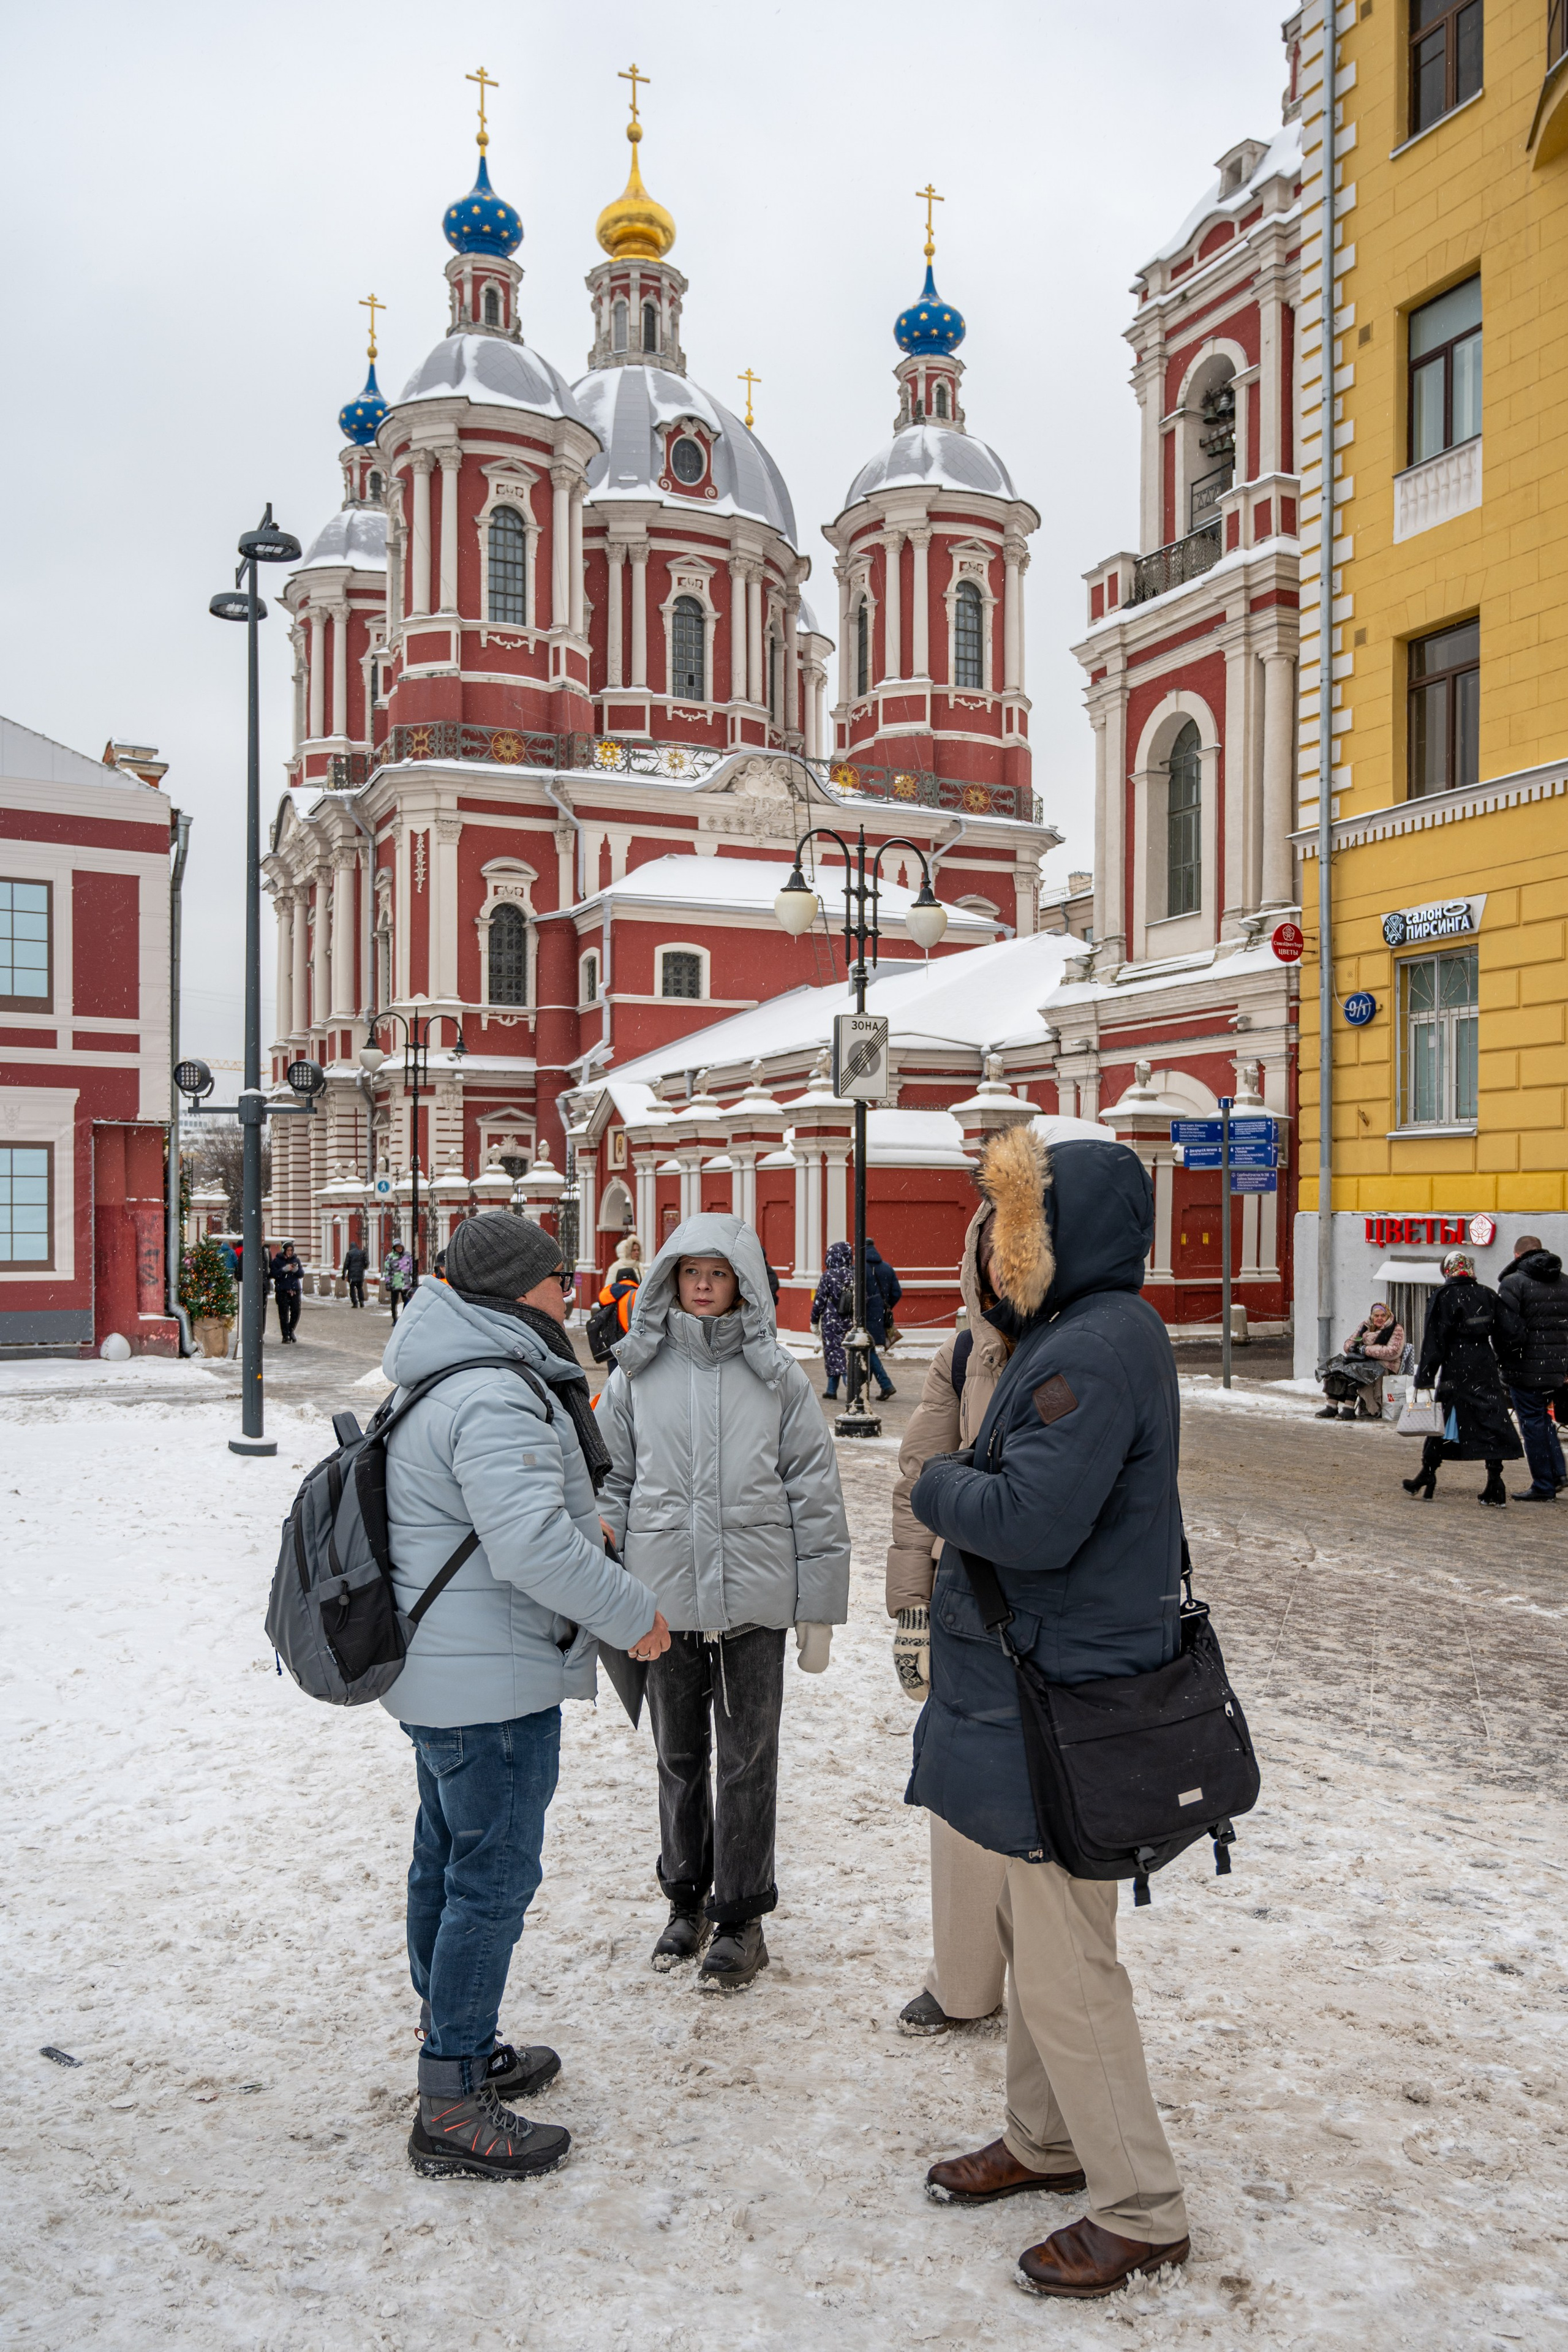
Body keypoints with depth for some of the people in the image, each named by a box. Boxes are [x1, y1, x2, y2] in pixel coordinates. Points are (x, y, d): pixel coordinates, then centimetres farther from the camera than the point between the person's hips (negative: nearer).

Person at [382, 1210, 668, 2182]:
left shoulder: (449, 1380, 12)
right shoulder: (493, 1396, -24)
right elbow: (532, 1544, -31)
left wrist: (583, 1526, 18)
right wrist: (632, 1609, -20)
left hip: (437, 1670, 11)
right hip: (492, 1682, -11)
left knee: (448, 1860, 21)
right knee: (493, 1879, -1)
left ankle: (461, 2050, 37)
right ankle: (452, 2111, 9)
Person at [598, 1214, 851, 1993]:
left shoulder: (777, 1375, -2)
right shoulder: (636, 1373, 2)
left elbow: (815, 1495, 0)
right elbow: (610, 1479, 8)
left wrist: (818, 1611, -1)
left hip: (755, 1599, -2)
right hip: (664, 1601, 2)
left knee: (747, 1761, 8)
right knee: (679, 1756, 16)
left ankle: (741, 1921, 24)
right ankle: (686, 1900, 35)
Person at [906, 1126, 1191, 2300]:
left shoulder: (1098, 1348, -23)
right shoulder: (1082, 1334, 11)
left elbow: (1030, 1519, -29)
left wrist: (940, 1485, -12)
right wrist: (963, 1484, 1)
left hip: (1068, 1702, -11)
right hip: (1042, 1685, 11)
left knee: (1066, 1963, 2)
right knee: (1034, 1931, 23)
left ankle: (1140, 2212, 19)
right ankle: (1046, 2140, 41)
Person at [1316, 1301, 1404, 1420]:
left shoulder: (1396, 1330, -1)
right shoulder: (1365, 1326, 17)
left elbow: (1392, 1352, -16)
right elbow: (1348, 1343, 18)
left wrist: (1365, 1350, -16)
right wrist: (1352, 1347, -8)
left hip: (1384, 1364, -7)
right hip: (1363, 1360, 7)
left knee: (1354, 1370, -33)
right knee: (1336, 1365, -18)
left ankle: (1349, 1409, -35)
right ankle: (1332, 1407, -23)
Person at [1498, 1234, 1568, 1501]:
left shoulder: (1513, 1283, -10)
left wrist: (1504, 1358, -4)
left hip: (1526, 1368, -6)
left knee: (1532, 1423, 2)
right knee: (1543, 1416, 23)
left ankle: (1544, 1487, 5)